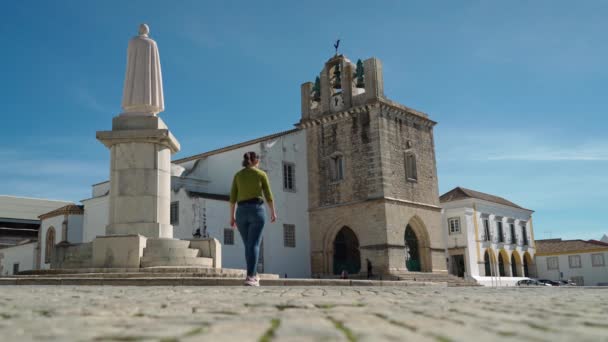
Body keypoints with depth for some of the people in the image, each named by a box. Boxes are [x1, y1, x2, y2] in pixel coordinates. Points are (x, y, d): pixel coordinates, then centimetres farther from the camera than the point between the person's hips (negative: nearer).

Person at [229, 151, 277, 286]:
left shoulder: (238, 175, 11)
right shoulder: (261, 174, 4)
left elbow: (233, 197, 6)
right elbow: (268, 196, 3)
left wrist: (232, 216, 10)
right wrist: (273, 212, 15)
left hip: (241, 212, 3)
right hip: (256, 210, -3)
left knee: (248, 245, 15)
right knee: (254, 245, -9)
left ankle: (253, 275, 19)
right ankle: (250, 277, -21)